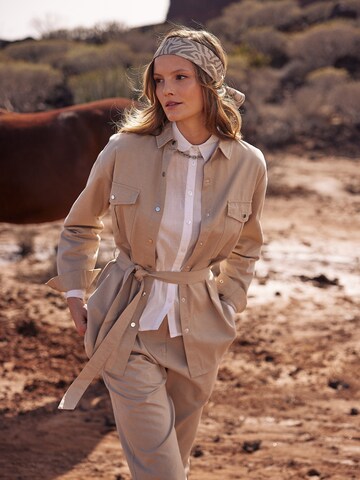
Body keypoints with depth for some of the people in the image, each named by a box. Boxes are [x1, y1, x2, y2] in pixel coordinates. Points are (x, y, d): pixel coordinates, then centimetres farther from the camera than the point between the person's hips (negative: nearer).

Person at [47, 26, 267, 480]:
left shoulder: (248, 165, -5)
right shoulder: (125, 150, -11)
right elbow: (80, 225, 8)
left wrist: (226, 310, 6)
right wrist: (75, 295, 3)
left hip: (195, 334, 3)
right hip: (129, 328, -2)